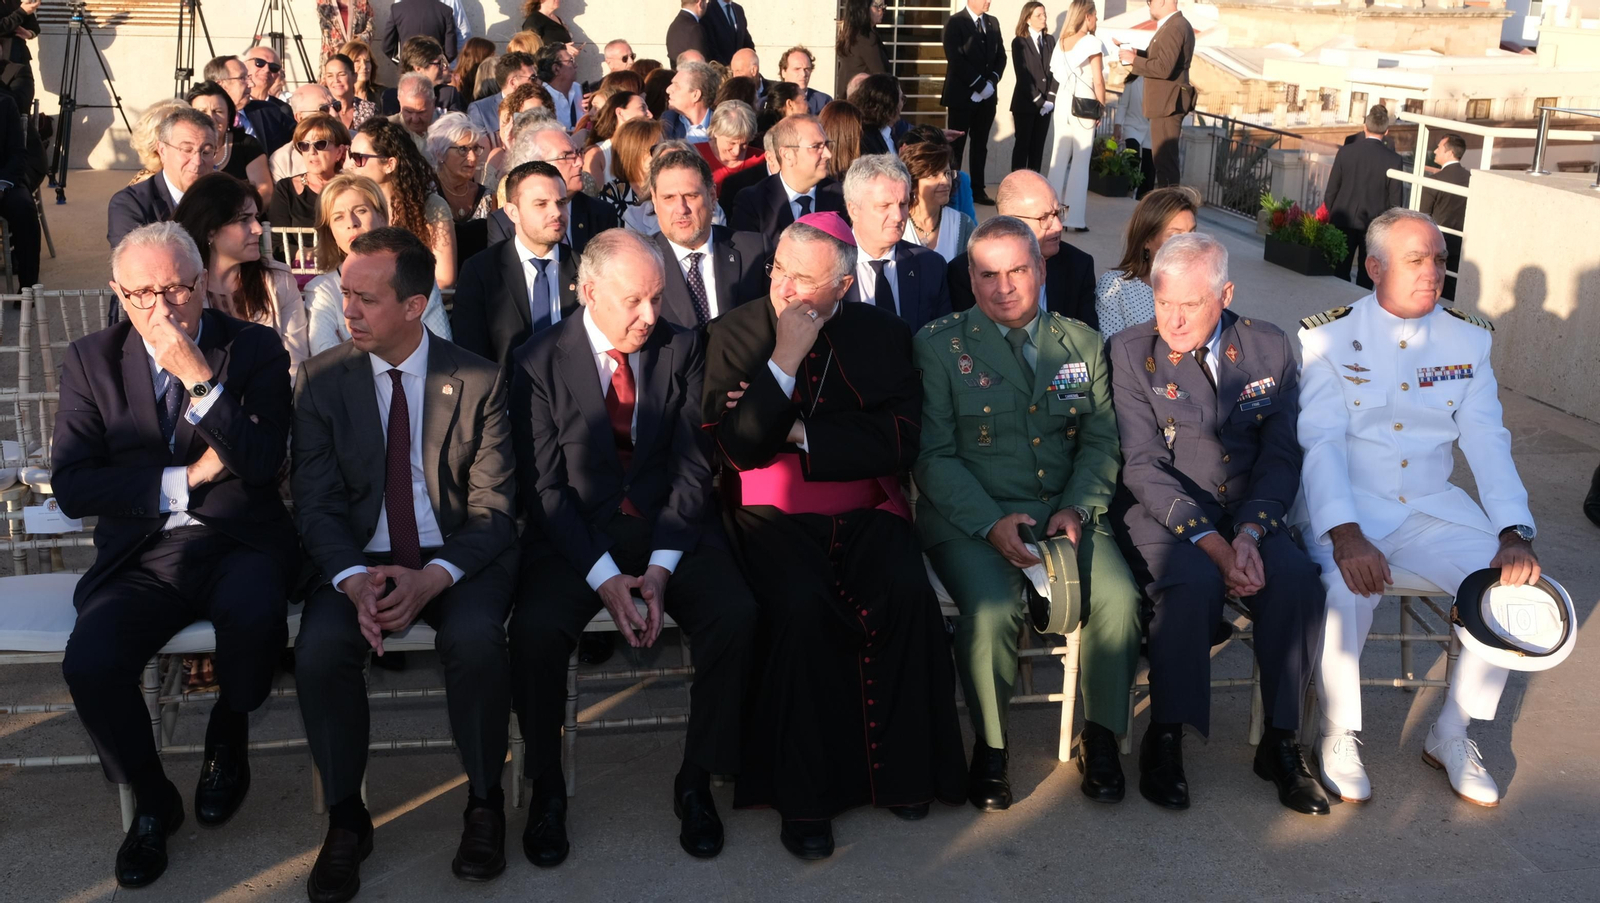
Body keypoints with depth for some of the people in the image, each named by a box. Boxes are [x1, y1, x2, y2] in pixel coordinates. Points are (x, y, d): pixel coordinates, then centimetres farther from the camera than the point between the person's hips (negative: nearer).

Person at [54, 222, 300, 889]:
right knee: (89, 663, -26)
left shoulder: (255, 350, 2)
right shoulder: (91, 360, 6)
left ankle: (228, 736, 2)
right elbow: (72, 486, -1)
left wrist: (199, 377, -19)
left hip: (239, 544, -1)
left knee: (255, 613, -35)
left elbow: (262, 462, -11)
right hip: (140, 557, 2)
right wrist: (184, 480, -10)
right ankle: (152, 801, 6)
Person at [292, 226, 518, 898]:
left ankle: (484, 804, -7)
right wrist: (355, 581, -20)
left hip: (458, 557, -1)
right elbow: (315, 502, -1)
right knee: (319, 647, -27)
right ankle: (345, 818, -5)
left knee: (476, 638, -32)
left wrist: (433, 578, -22)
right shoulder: (321, 379, 3)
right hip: (360, 558, 2)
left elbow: (494, 509, -5)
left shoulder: (478, 381, -2)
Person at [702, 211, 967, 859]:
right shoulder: (735, 334, 3)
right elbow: (740, 448, -7)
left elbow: (898, 442, -4)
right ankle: (804, 796, -17)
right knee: (803, 607, -31)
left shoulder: (883, 336, 7)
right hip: (774, 515, -2)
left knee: (907, 594, -27)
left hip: (865, 512, 2)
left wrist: (799, 432, -10)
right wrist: (786, 360, -14)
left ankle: (901, 771, -8)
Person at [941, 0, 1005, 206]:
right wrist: (978, 84, -16)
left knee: (980, 144, 8)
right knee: (957, 144, 0)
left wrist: (991, 82, -6)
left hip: (987, 96, 6)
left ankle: (978, 190, 12)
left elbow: (1001, 56, 11)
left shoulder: (993, 22, 12)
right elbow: (955, 59, -15)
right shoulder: (955, 22, -7)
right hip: (962, 94, -5)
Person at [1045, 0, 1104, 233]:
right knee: (1081, 161, -2)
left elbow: (1056, 74, 6)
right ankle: (1075, 218, -3)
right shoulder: (1092, 43, -9)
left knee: (1059, 157, 9)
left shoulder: (1062, 42, 8)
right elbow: (1098, 81, -10)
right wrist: (1101, 108, -1)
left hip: (1063, 104, 6)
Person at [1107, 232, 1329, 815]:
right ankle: (1165, 739, -15)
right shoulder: (1130, 353, -3)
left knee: (1297, 580, -26)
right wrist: (1209, 542, -21)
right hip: (1161, 511, -3)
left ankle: (1280, 742, -9)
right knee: (1194, 583, -33)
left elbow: (1281, 456, 1)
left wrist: (1248, 534, -16)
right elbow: (1144, 467, -10)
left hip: (1248, 512, 3)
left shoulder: (1269, 348, 5)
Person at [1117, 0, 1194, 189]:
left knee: (1165, 159, -8)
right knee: (1164, 158, 16)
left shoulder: (1174, 28, -19)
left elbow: (1164, 68, -26)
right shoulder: (1175, 25, 14)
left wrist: (1134, 60, -15)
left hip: (1167, 104, -11)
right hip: (1166, 102, 11)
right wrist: (1138, 54, 9)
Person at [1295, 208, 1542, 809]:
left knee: (1515, 585, -18)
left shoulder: (1468, 340, 7)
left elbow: (1488, 441, 1)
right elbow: (1320, 440, -14)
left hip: (1434, 508, 4)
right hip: (1347, 506, -4)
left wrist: (1514, 533, -15)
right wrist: (1345, 534, -30)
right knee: (1348, 590, -33)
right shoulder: (1330, 337, -4)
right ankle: (1339, 735, -8)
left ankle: (1452, 735, 3)